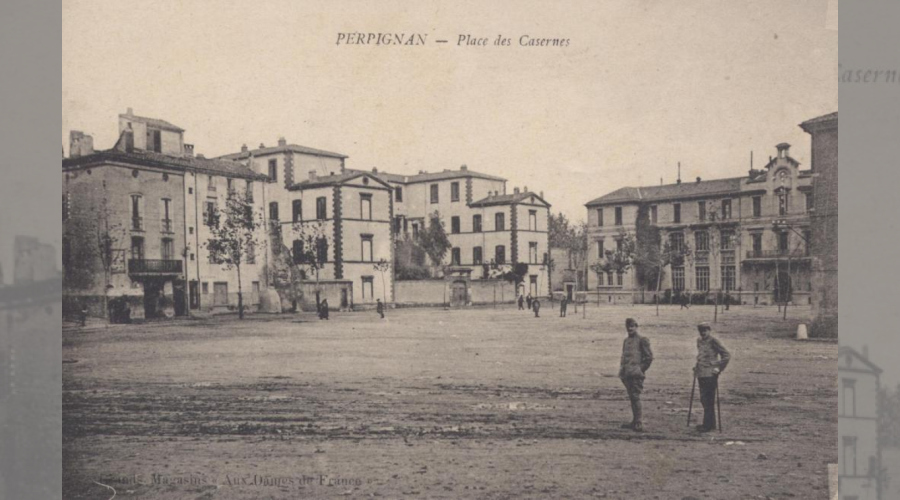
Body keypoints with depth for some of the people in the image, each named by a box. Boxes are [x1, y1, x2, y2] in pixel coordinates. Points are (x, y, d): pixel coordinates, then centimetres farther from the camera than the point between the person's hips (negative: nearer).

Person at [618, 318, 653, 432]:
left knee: (635, 397, -12)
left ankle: (639, 424, -11)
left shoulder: (642, 340, -3)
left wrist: (640, 370, -8)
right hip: (627, 374, 7)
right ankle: (635, 421, 19)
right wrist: (622, 369, 13)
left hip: (636, 374, -7)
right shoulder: (626, 341, 19)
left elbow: (649, 357, -6)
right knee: (632, 398, 12)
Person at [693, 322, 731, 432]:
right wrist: (697, 366, 18)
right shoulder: (699, 341, 13)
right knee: (704, 400, 13)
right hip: (701, 374, 8)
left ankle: (708, 425, -1)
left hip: (710, 375, -8)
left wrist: (719, 368, -11)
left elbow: (727, 356, -9)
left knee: (708, 400, -6)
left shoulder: (713, 341, -10)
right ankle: (709, 423, 23)